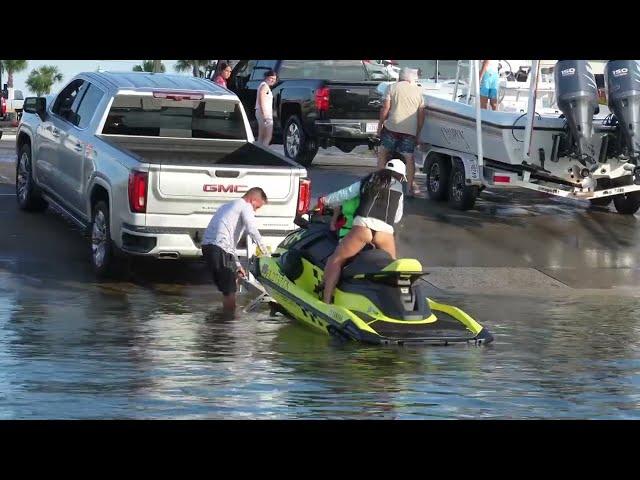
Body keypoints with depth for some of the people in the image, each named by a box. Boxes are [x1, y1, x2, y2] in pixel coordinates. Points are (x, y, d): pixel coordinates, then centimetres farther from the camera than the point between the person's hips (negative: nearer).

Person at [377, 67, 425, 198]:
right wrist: (418, 132, 16)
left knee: (383, 152, 14)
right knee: (409, 157, 8)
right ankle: (411, 186, 8)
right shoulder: (418, 91, 12)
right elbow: (421, 114, 9)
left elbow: (385, 108, -2)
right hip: (410, 130, 2)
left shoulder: (392, 87, 5)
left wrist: (380, 125, 5)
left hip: (392, 127, -2)